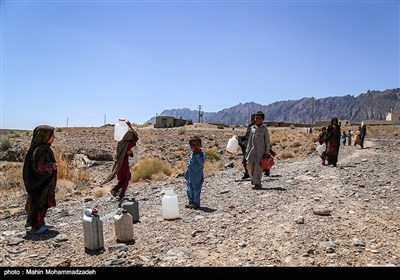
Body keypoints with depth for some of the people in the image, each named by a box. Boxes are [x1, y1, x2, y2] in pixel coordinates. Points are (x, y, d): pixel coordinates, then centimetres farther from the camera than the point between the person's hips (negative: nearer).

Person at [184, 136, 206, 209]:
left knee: (196, 190, 3)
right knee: (189, 190, 16)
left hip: (197, 176, -8)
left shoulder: (201, 154, -16)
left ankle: (196, 203, 17)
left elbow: (201, 163, -32)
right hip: (190, 176, 8)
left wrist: (197, 154, -32)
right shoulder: (192, 153, 8)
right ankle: (191, 202, 30)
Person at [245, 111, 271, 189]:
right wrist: (247, 150, 11)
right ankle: (253, 178, 24)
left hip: (260, 150, -4)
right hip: (252, 149, 4)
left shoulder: (264, 129, 0)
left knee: (258, 167, -3)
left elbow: (267, 141, 1)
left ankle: (257, 184, 6)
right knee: (249, 165, -3)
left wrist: (267, 152, -3)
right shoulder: (252, 128, 11)